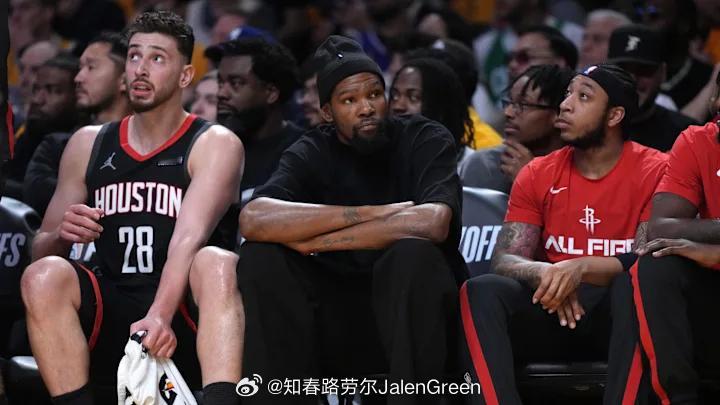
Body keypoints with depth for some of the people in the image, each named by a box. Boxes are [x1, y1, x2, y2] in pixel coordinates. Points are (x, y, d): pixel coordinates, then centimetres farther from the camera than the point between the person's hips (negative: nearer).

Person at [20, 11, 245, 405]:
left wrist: (160, 316, -35)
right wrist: (61, 236, -12)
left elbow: (190, 236, -17)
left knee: (218, 264, -32)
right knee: (44, 276, -24)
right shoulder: (89, 144, 13)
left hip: (185, 321, -3)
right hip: (110, 323, 3)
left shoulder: (215, 144, 1)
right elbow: (40, 251, 14)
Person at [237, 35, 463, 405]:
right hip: (339, 321, 3)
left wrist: (314, 240, -20)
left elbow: (432, 223, -27)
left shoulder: (425, 140, -5)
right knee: (260, 256, -18)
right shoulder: (312, 154, 0)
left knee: (413, 252, -32)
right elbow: (253, 219, -21)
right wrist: (372, 213, -24)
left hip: (418, 316, -3)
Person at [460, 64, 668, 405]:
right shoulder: (537, 175, 9)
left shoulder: (654, 172, -2)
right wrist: (545, 274, -23)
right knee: (482, 292, -24)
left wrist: (581, 268, -30)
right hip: (552, 313, 4)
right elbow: (504, 261, 2)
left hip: (617, 314, -4)